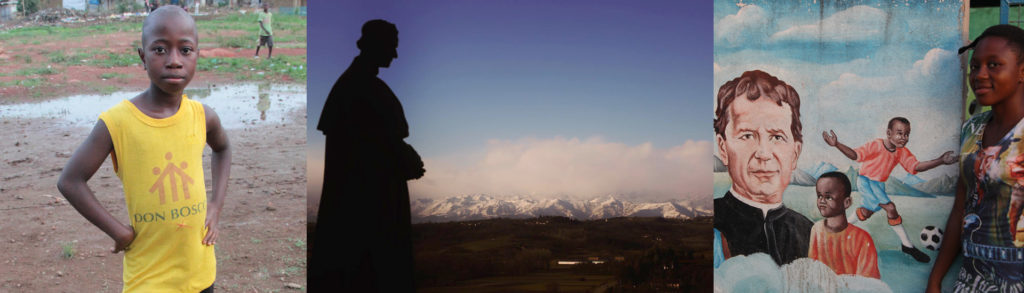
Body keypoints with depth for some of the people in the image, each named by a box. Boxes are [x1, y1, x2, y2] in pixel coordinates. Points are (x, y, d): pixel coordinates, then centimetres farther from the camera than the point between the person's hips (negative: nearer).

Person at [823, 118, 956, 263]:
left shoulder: (902, 152, -6)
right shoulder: (875, 145, -24)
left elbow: (916, 166, -11)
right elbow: (855, 155, -30)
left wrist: (940, 161, -21)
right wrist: (837, 144, -46)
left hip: (879, 184, 8)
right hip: (866, 180, -8)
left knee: (866, 212, 20)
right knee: (890, 208, -17)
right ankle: (907, 245, -6)